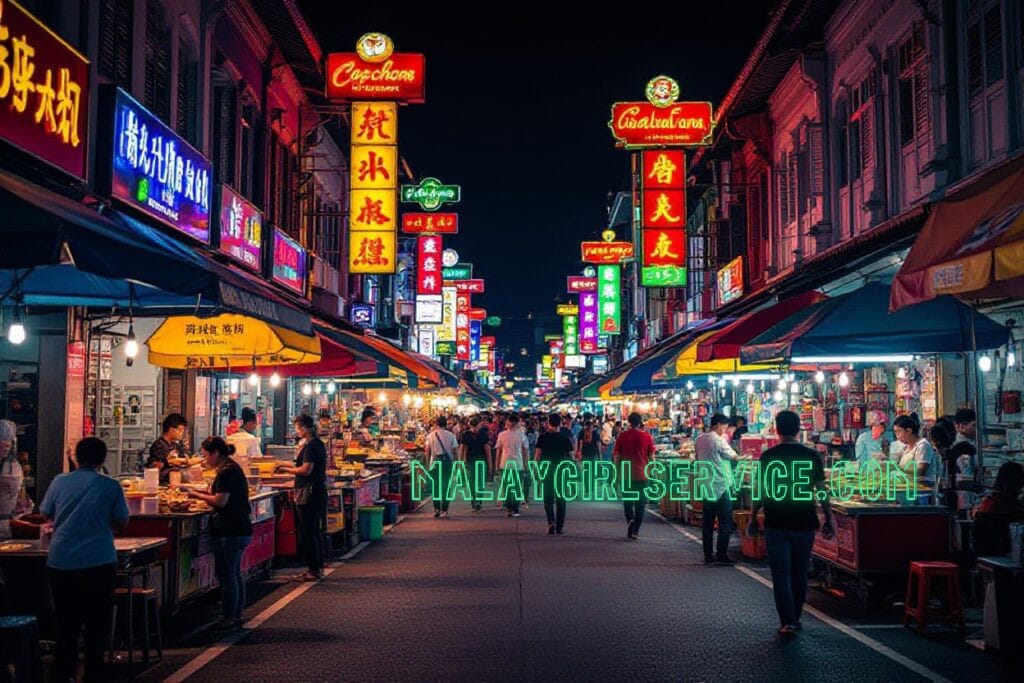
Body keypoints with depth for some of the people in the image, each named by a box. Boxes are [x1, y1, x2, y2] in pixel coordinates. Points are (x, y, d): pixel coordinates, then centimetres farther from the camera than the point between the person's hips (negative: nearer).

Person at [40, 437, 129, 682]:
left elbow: (46, 514, 14)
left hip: (60, 563, 2)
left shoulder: (59, 482, 1)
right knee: (97, 625, 7)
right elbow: (121, 522, 3)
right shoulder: (110, 486, -4)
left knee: (66, 624, 13)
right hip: (98, 562, -2)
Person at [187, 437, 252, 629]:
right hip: (239, 529, 10)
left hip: (230, 532, -10)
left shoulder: (226, 472, -16)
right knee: (235, 574, 15)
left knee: (226, 574, -4)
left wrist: (197, 495, -8)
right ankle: (236, 616, 21)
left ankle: (228, 618, 2)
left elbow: (220, 501, -20)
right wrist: (204, 494, 10)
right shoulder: (232, 468, 16)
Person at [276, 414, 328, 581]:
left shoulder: (310, 446, -16)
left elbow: (306, 470, -22)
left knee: (308, 533, -5)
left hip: (308, 494, -10)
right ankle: (318, 568, 20)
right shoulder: (319, 444, 15)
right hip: (319, 493, 10)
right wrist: (290, 467, 17)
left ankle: (313, 571, -2)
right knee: (316, 532, 15)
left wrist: (287, 470, -9)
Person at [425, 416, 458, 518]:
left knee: (435, 486, 12)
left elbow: (428, 450, 2)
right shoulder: (451, 435, -2)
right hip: (447, 461, -1)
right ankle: (444, 510, -1)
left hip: (434, 461, 1)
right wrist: (455, 462, 4)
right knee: (446, 486, 3)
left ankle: (436, 509, 10)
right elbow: (455, 450, -4)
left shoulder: (431, 435, 2)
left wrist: (428, 463, 9)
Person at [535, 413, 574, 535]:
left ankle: (551, 521, -15)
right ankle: (560, 526, 12)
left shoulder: (543, 437, -5)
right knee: (561, 499, 10)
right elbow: (571, 456, 2)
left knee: (548, 499, 6)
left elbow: (537, 455, -8)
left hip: (547, 471, -1)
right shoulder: (566, 438, -2)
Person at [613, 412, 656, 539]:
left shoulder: (622, 436, -2)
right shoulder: (646, 436, -3)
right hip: (642, 475, 0)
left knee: (628, 500, 13)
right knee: (640, 503, 8)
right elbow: (651, 457, 1)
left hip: (626, 475, 0)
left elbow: (616, 456, 1)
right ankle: (635, 531, 7)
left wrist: (618, 472, 11)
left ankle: (630, 519, -13)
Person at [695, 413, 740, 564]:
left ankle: (708, 555, 10)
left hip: (706, 485, 7)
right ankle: (722, 554, -5)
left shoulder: (699, 440, 9)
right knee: (725, 521, -3)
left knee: (708, 521, 8)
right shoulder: (718, 440, -13)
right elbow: (734, 457, -3)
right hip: (721, 485, -7)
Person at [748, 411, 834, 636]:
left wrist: (753, 518, 6)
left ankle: (788, 622, -7)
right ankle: (795, 618, 25)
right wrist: (829, 520, 6)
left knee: (781, 575, 1)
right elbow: (822, 491, -2)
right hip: (804, 524, 2)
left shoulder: (768, 456, -5)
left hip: (777, 524, -2)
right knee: (800, 574, 15)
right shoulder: (811, 455, -2)